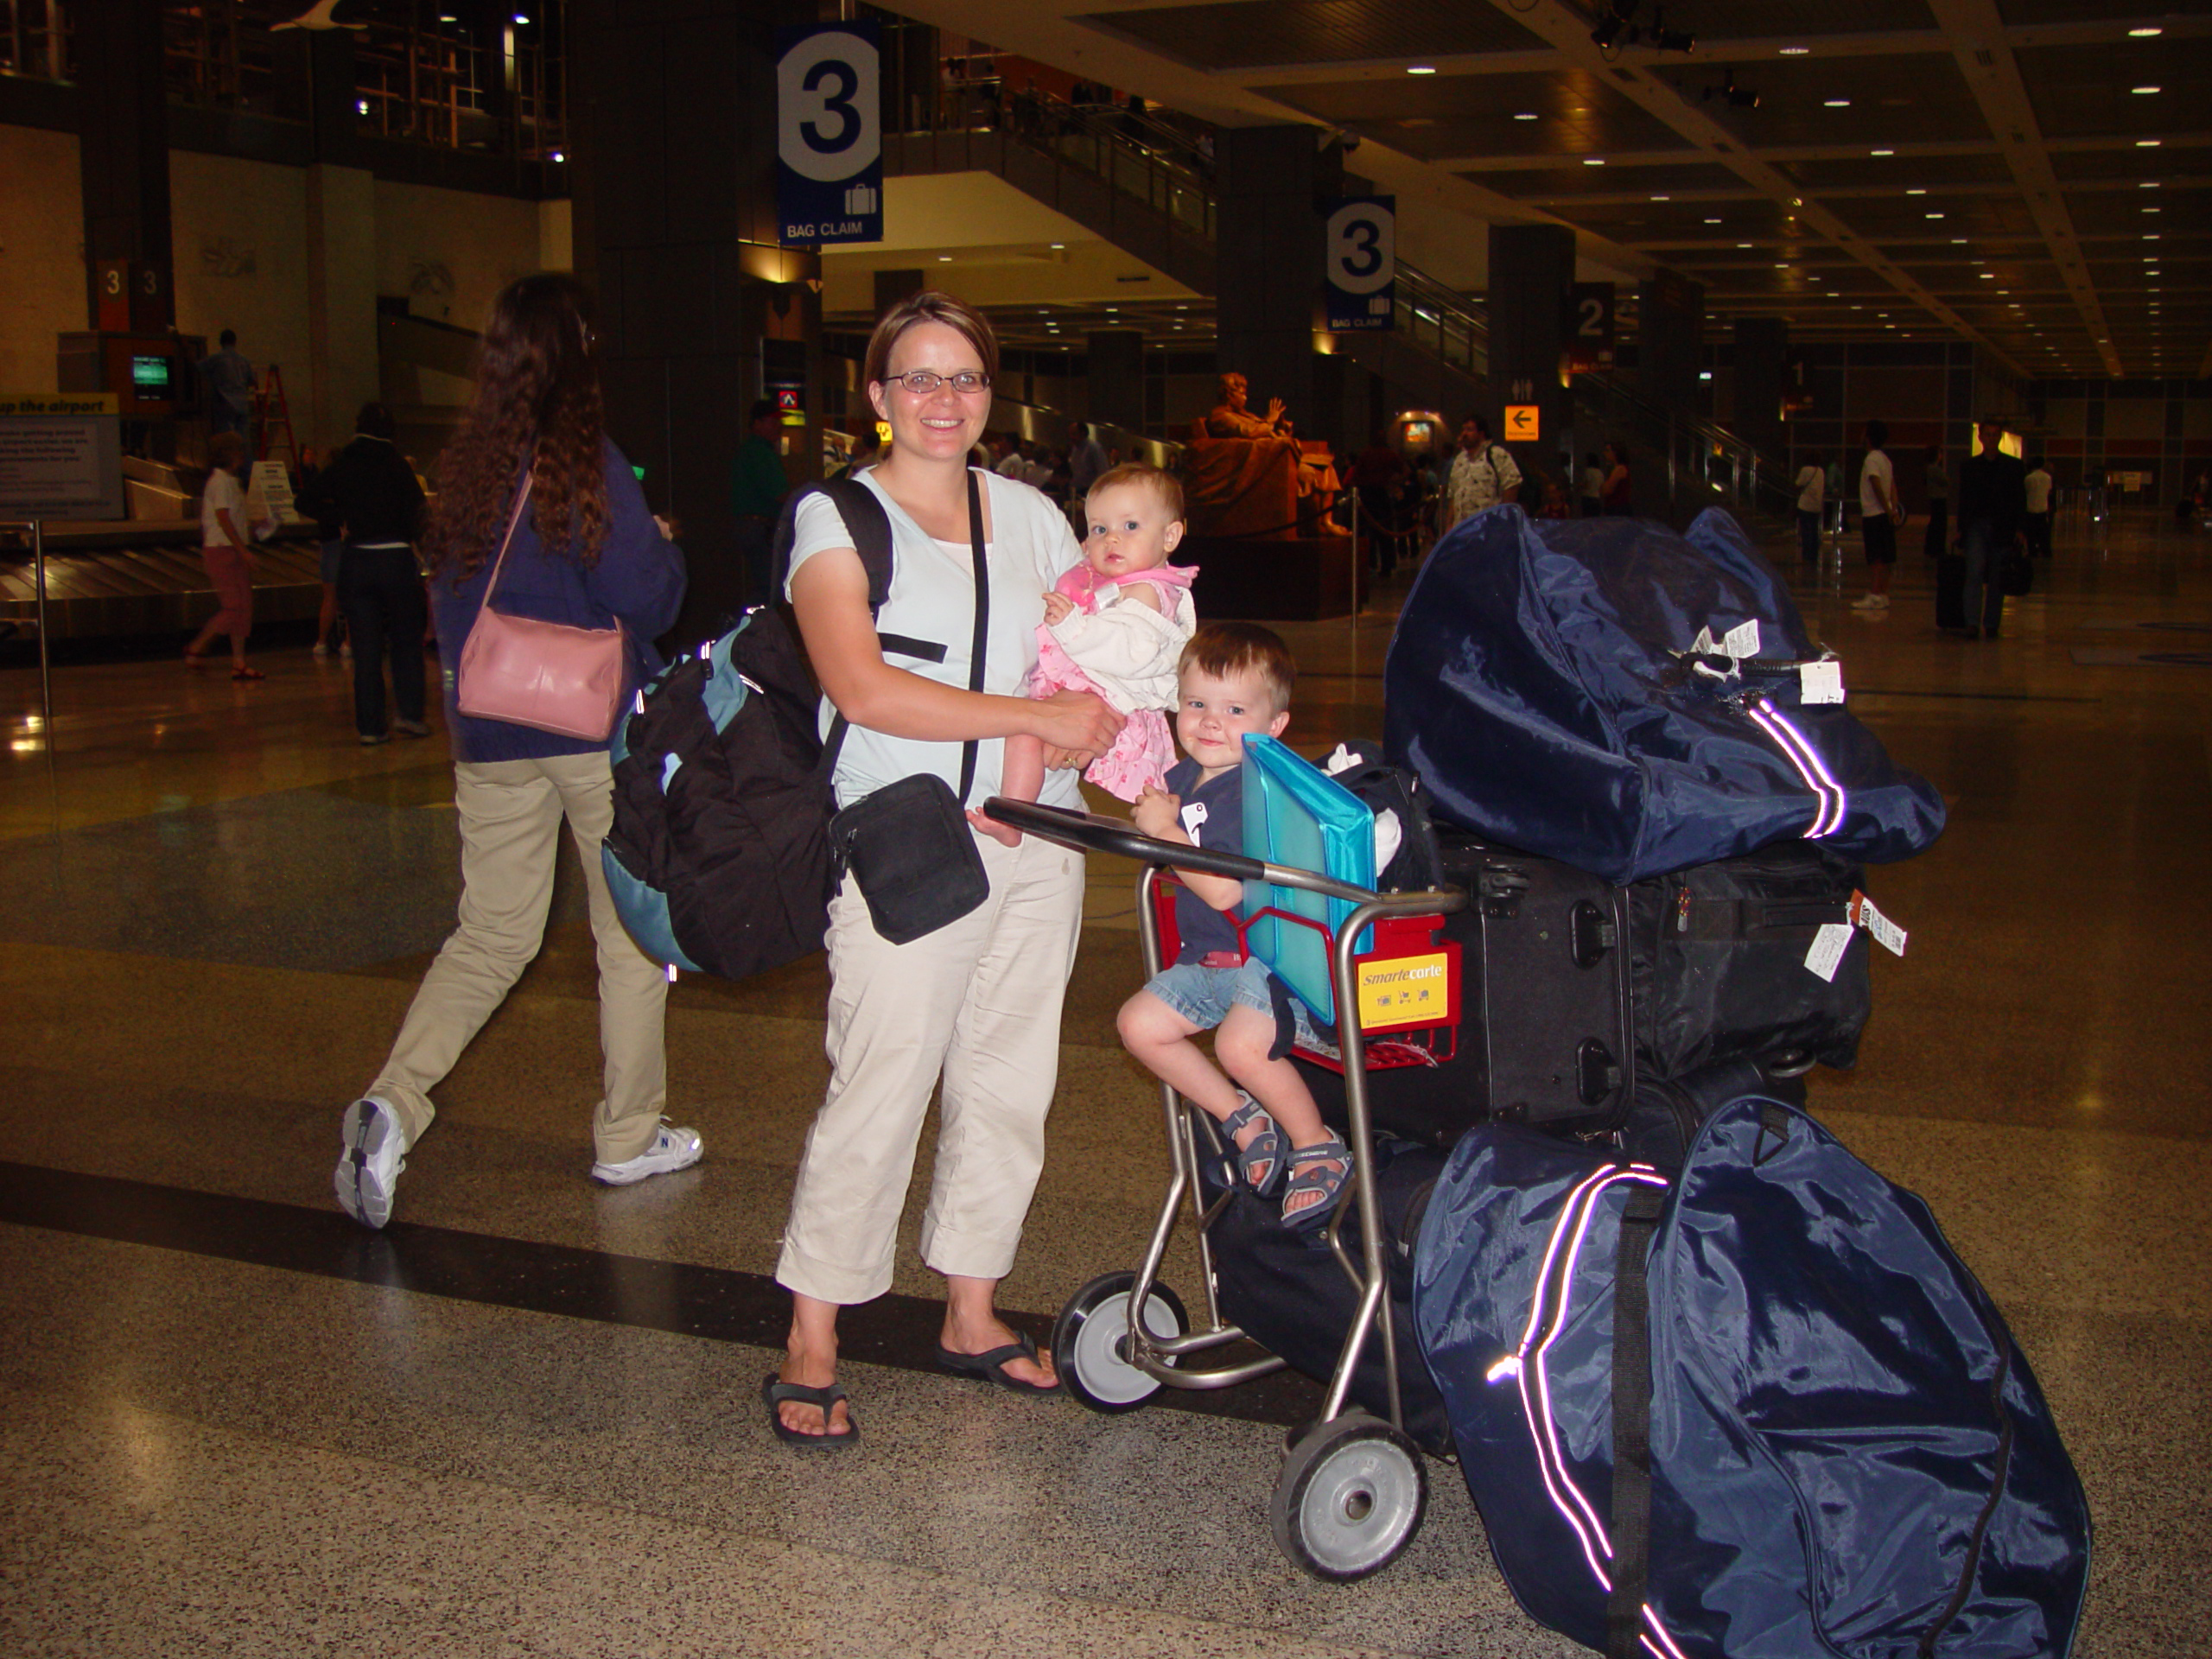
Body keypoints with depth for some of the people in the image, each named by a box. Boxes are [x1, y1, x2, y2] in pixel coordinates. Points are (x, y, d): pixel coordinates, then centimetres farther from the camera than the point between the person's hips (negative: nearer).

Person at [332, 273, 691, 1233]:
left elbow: (449, 599, 13)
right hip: (600, 729, -5)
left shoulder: (464, 467, 4)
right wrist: (665, 550, 9)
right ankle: (629, 1136, 18)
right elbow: (644, 598, -12)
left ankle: (394, 1099, -6)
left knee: (490, 935, 13)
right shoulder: (585, 463, -13)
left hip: (490, 739, 5)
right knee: (633, 934, 10)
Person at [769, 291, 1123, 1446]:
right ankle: (810, 1350, 6)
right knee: (878, 1092, -7)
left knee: (1008, 1082, 10)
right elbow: (865, 688, -15)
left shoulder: (1032, 517, 14)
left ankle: (971, 1317, 25)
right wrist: (1039, 716, -17)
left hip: (1036, 843, 6)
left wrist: (1102, 725, -8)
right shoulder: (836, 520, -2)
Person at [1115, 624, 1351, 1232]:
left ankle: (1320, 1149, -6)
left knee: (1242, 1041, -31)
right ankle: (1244, 1120, 15)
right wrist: (1158, 814, 2)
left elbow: (1225, 890, -29)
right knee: (1140, 1024, 4)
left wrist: (1164, 830, -21)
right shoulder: (1184, 776, 8)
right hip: (1211, 955, 10)